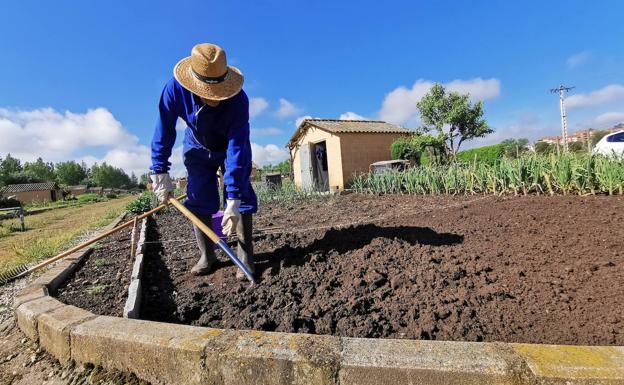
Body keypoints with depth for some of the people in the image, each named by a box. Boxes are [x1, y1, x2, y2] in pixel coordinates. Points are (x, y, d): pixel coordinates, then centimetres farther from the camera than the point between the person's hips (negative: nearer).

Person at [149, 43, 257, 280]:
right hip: (197, 149, 3)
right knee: (198, 200, -2)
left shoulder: (238, 100, -36)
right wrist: (160, 172, -20)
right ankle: (206, 256, 12)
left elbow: (236, 150, -40)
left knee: (242, 197, -14)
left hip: (231, 148, -2)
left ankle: (246, 256, -4)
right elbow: (164, 130, -17)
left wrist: (232, 201, -43)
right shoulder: (175, 88, -27)